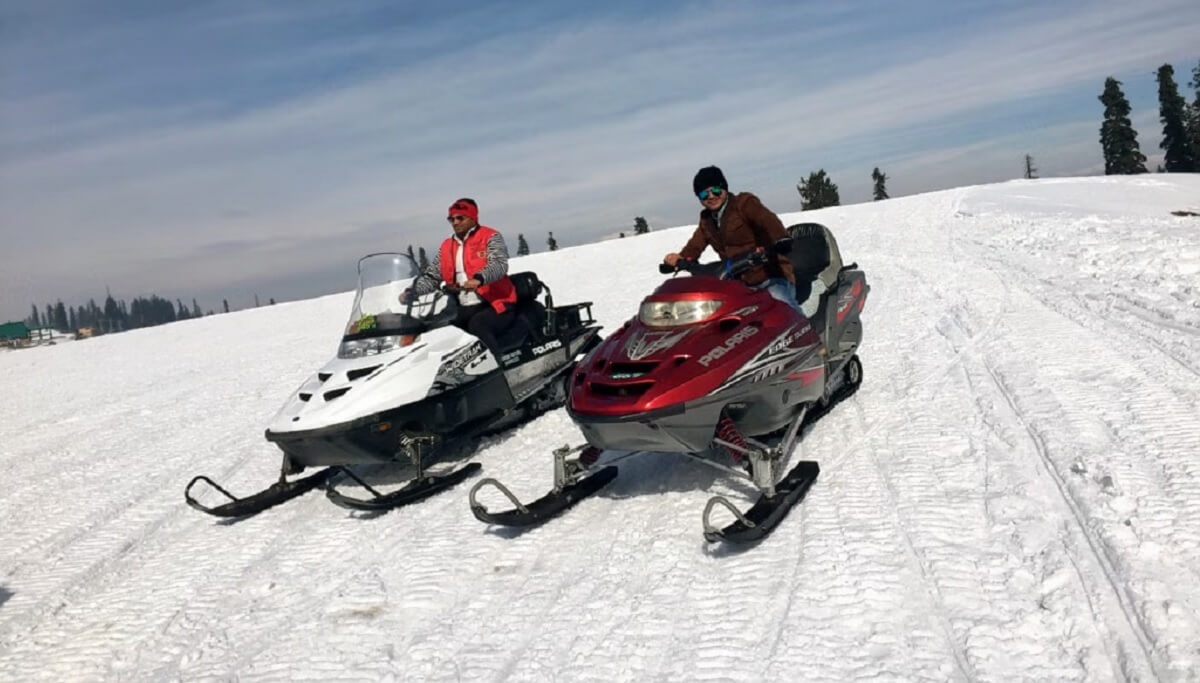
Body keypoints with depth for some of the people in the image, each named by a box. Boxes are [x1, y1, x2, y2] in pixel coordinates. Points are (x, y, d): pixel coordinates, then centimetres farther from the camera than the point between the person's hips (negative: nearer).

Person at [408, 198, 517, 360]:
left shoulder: (490, 237, 0)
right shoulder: (447, 247, 17)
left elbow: (499, 265, -18)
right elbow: (431, 276, 15)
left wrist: (478, 279, -37)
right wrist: (411, 291, -5)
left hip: (495, 304, -6)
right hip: (463, 308, 6)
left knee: (477, 325, -34)